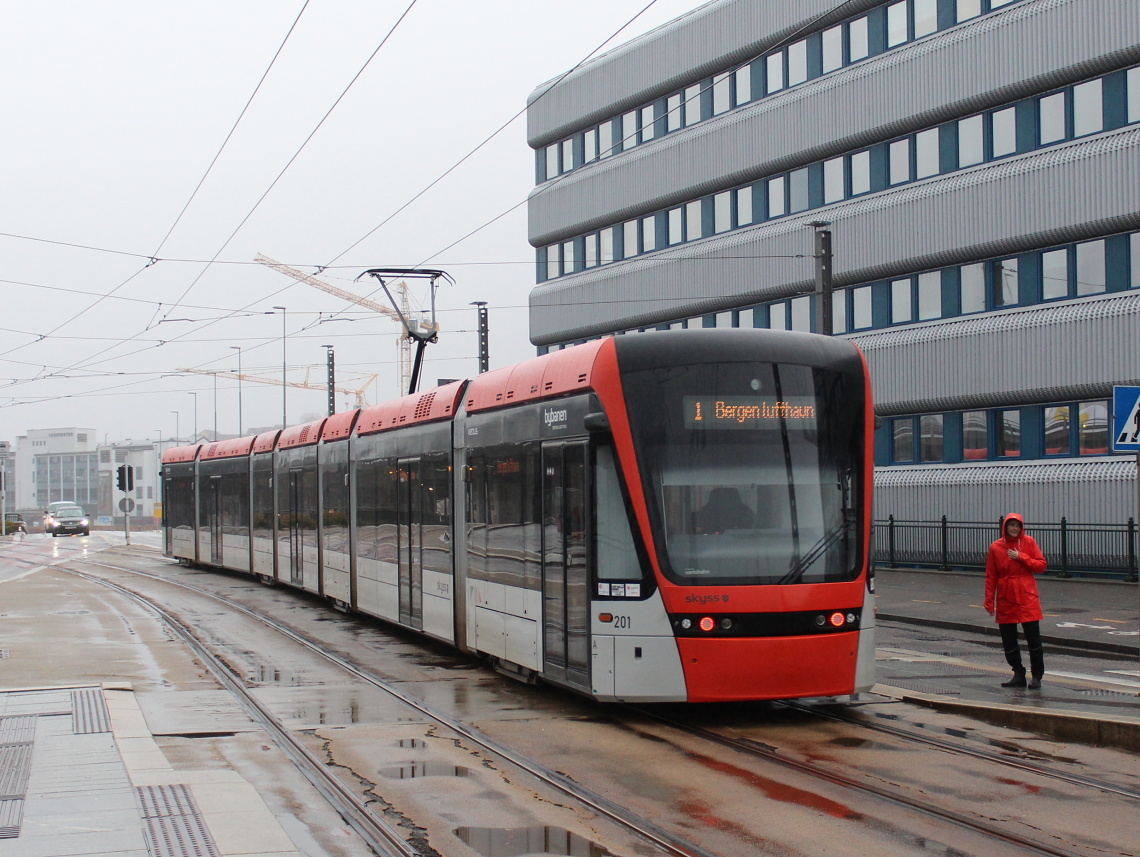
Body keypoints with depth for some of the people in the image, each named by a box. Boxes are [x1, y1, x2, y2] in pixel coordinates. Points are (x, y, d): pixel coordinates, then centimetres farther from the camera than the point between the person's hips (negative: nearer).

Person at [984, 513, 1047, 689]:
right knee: (1008, 641, 5)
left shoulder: (1028, 542, 0)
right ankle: (1019, 675, 17)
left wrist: (1021, 557, -13)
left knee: (1033, 639, -2)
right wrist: (989, 602, 1)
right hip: (1005, 600, 2)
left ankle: (1036, 677, 6)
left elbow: (1041, 565, -2)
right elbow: (991, 576, 4)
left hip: (1027, 597, -2)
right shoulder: (996, 547, 2)